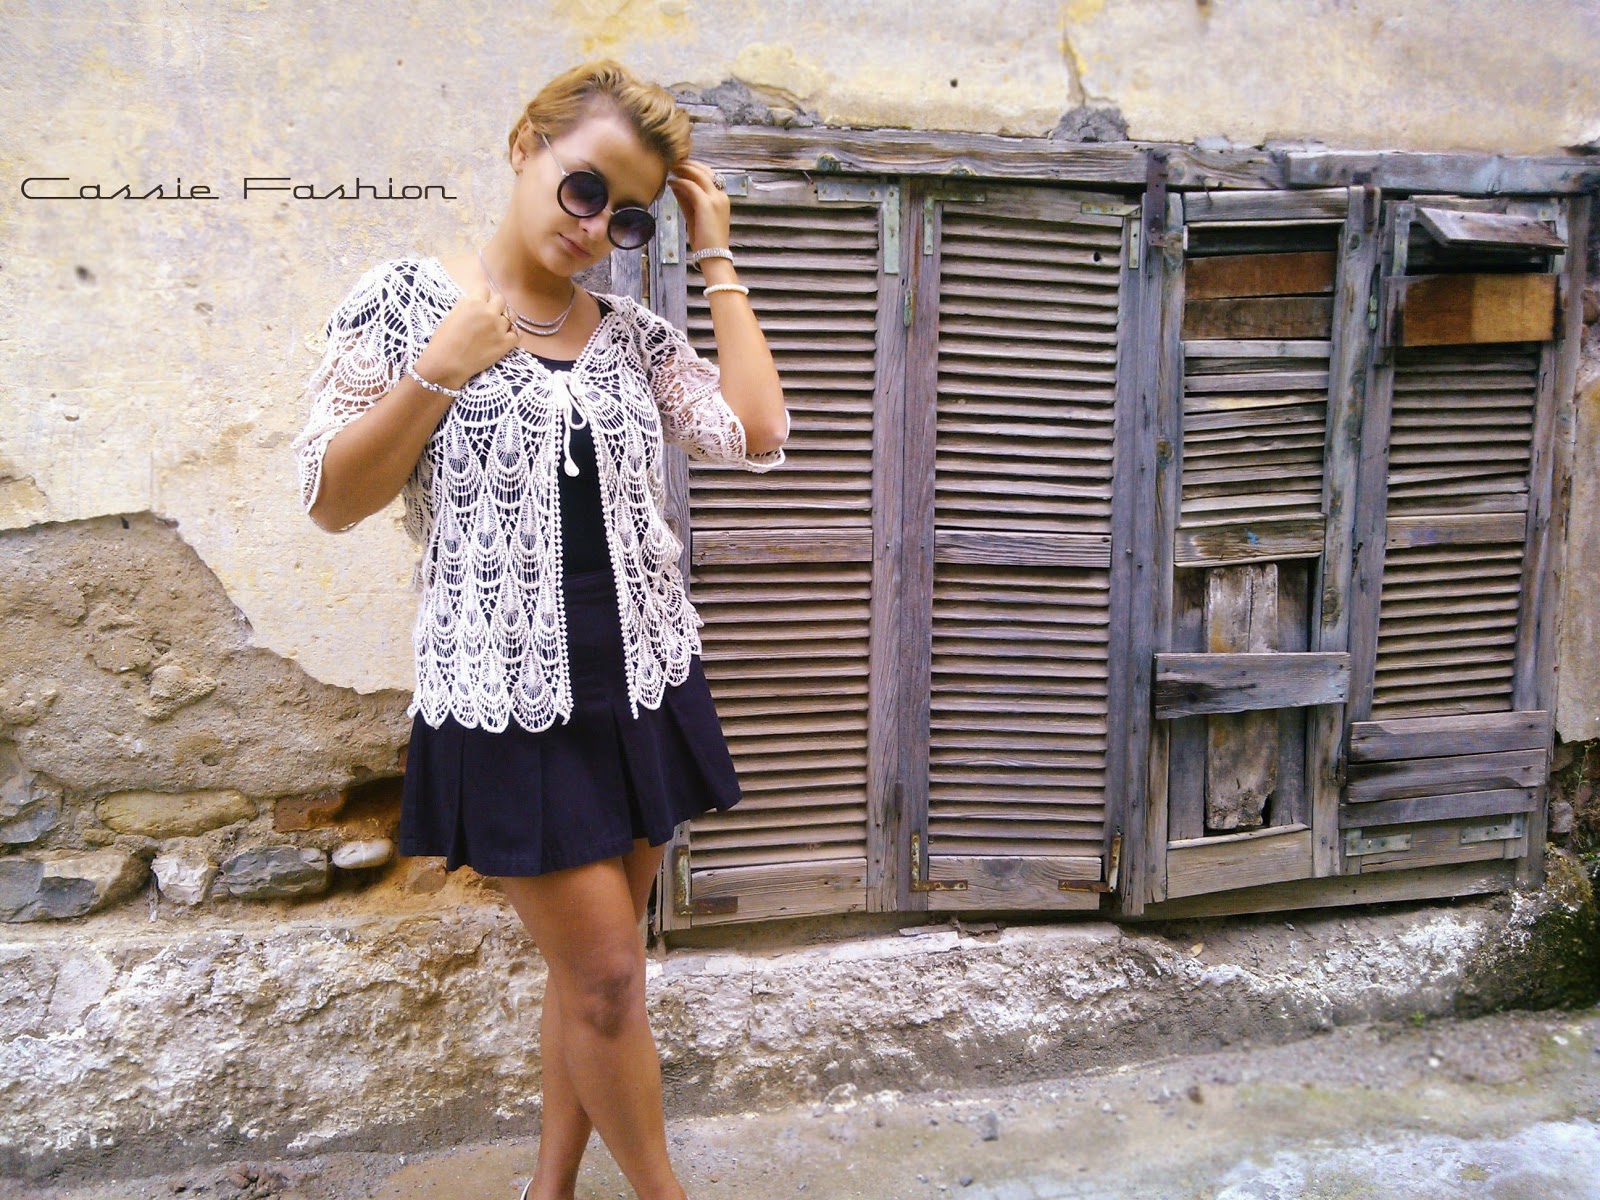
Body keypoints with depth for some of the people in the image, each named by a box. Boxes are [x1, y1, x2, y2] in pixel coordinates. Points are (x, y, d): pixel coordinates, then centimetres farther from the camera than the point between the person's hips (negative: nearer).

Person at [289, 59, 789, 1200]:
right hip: (509, 700, -4)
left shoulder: (634, 332, 7)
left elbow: (757, 434, -6)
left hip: (645, 687, 5)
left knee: (591, 966, 15)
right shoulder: (407, 299, -2)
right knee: (607, 980, 0)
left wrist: (717, 259, 0)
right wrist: (443, 370, -16)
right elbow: (333, 499, -4)